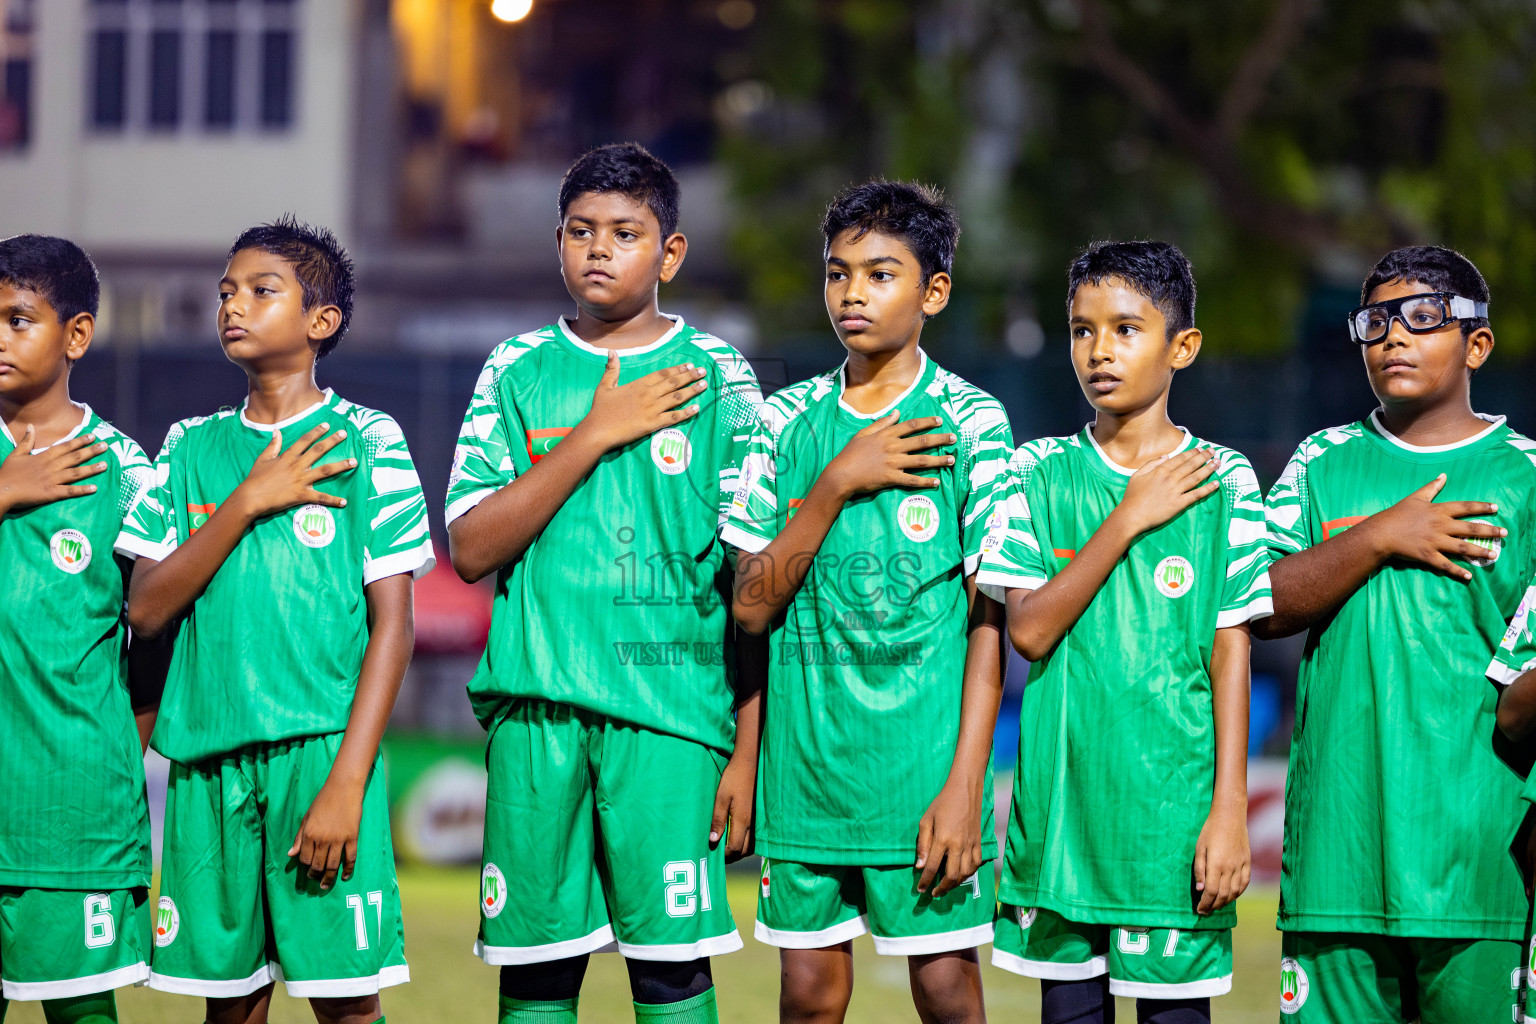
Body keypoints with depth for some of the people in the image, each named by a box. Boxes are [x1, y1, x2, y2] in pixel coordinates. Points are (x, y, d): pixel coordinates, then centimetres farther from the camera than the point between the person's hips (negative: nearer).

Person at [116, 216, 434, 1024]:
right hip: (208, 753, 4)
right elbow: (146, 610, 5)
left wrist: (347, 780, -13)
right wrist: (248, 502, -6)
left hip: (322, 742, -4)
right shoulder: (192, 447, 13)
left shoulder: (364, 441, 2)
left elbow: (392, 626, -3)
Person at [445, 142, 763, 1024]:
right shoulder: (518, 372, 11)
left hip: (673, 715, -2)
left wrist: (748, 752, -3)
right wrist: (597, 435, -6)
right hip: (536, 708, 2)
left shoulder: (718, 379, 5)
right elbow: (471, 548, 1)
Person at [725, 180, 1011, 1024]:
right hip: (804, 760, 3)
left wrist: (965, 784, -10)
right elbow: (752, 604, 1)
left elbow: (989, 619, -4)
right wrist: (837, 483, -11)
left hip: (924, 763, -3)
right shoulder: (787, 421, 6)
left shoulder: (970, 423, -3)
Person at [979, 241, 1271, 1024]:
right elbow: (1030, 629, -6)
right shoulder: (1040, 473, 4)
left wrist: (1231, 808, -6)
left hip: (1172, 798, -2)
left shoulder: (1224, 481, 0)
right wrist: (1128, 519, -11)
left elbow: (1230, 651, -1)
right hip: (1063, 794, 2)